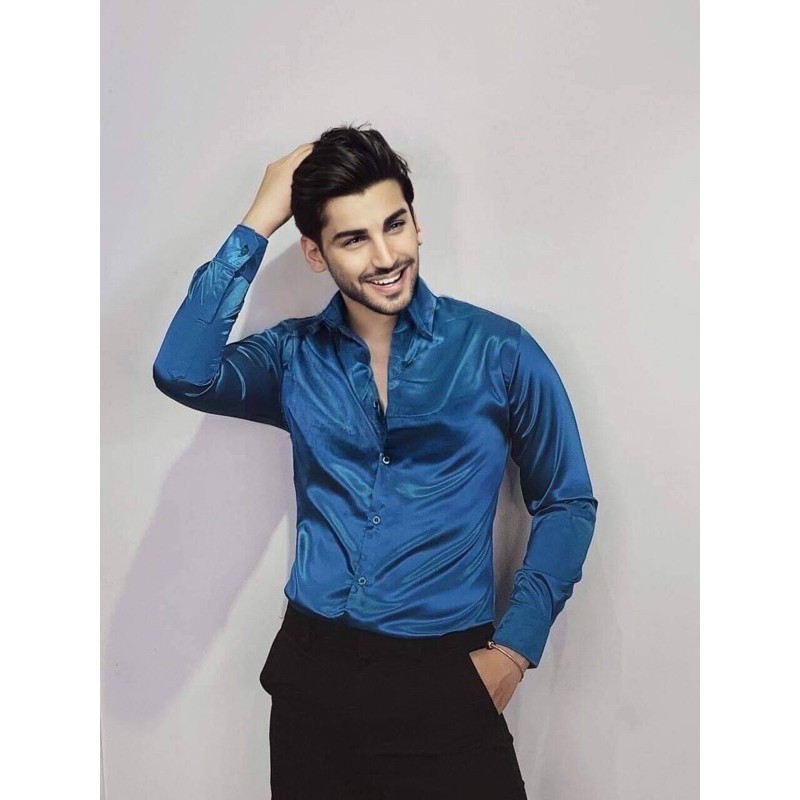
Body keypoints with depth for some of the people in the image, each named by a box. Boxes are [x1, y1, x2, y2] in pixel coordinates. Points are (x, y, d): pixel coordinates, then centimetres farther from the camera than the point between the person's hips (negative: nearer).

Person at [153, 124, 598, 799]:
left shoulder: (498, 352, -4)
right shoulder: (295, 357, 3)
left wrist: (515, 648, -7)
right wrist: (257, 224, -12)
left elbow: (567, 504, 2)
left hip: (446, 673, -2)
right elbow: (183, 374, -16)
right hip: (312, 669, 2)